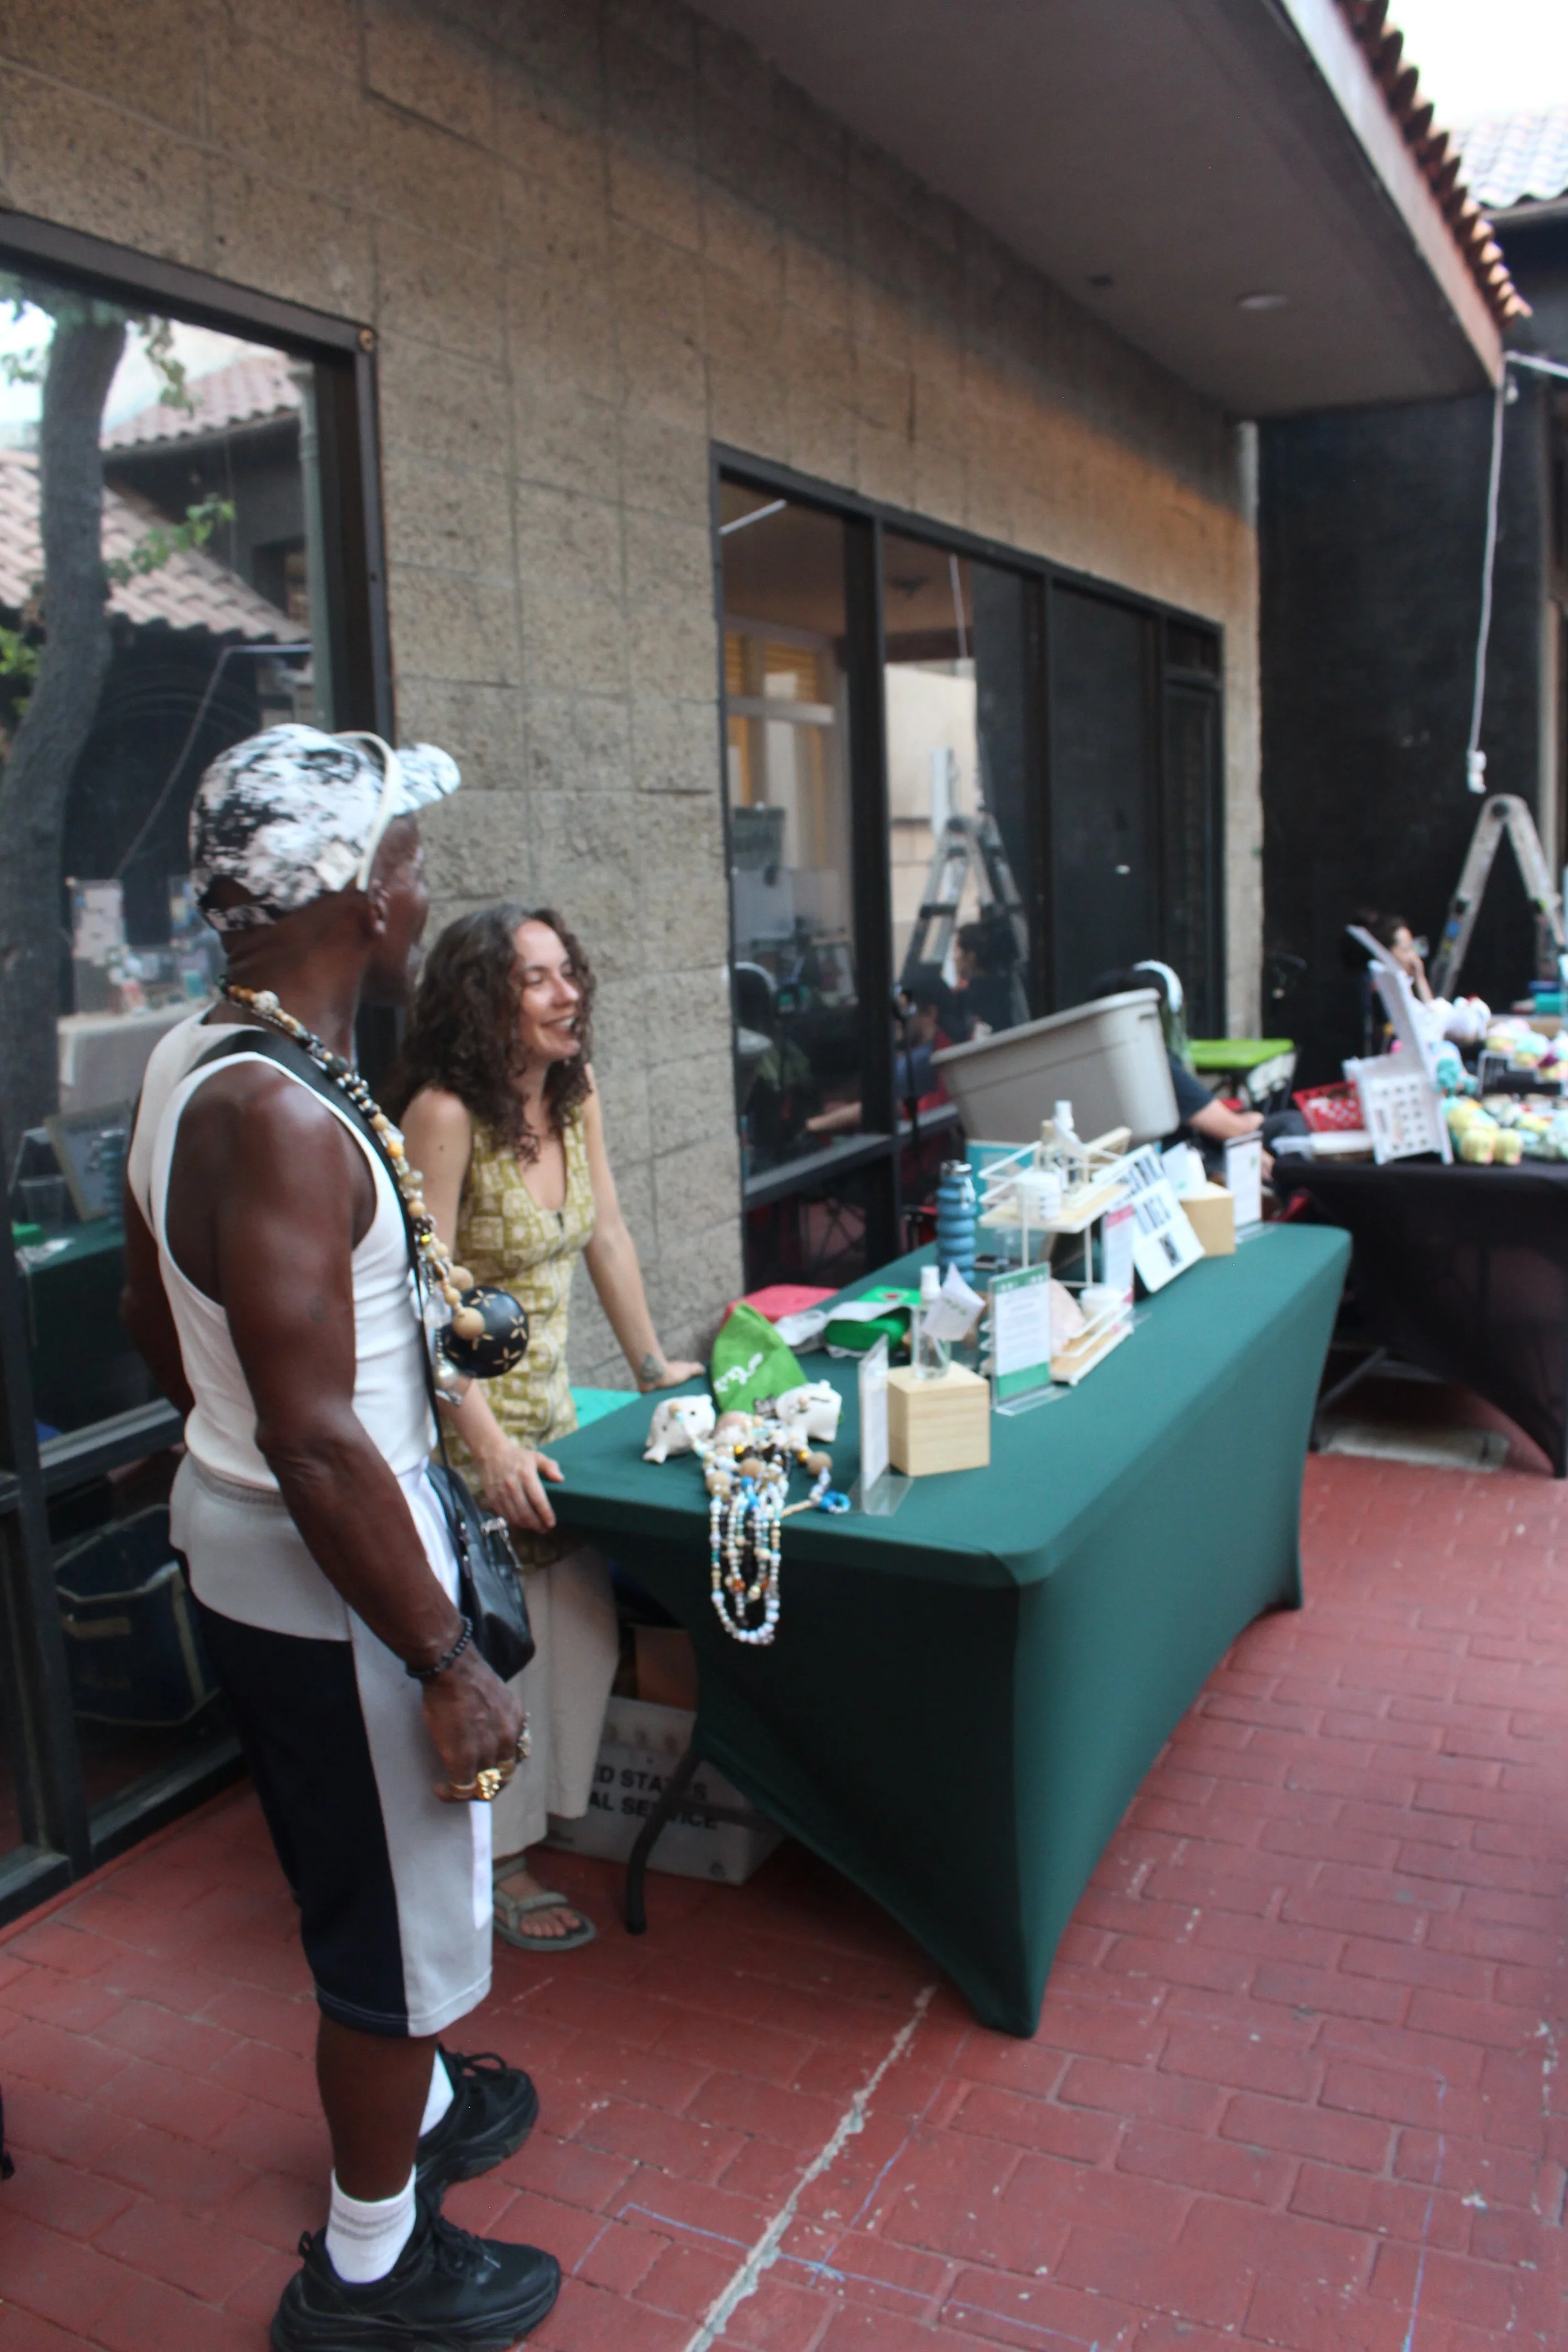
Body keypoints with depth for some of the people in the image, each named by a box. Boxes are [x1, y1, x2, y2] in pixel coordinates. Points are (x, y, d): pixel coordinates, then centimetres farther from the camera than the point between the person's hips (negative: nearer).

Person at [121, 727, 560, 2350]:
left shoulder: (189, 1062, 2)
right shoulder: (282, 1122, -29)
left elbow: (156, 1325, 12)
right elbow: (316, 1443, -29)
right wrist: (448, 1665, -21)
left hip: (235, 1541, 10)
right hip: (328, 1590, -9)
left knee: (362, 1881, 29)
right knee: (396, 1920, 12)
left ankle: (413, 2104, 54)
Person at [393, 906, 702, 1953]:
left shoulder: (575, 1091, 2)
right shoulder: (445, 1115, -22)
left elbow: (607, 1234, 11)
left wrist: (653, 1366, 14)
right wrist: (491, 1445, -25)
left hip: (549, 1400, 7)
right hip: (461, 1410, -7)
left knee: (582, 1615, 9)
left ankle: (549, 1805, 30)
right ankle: (499, 1861, 19)